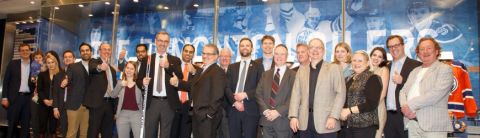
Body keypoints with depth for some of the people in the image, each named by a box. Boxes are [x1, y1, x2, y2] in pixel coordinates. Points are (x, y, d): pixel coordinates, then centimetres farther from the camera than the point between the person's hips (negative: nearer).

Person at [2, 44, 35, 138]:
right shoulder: (13, 64, 4)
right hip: (15, 97, -1)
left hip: (28, 97, 1)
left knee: (26, 124, 6)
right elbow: (6, 81, 2)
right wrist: (4, 97, -4)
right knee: (12, 123, 5)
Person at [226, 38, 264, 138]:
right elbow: (227, 87, 6)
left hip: (251, 110, -3)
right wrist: (234, 101, -9)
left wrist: (246, 94, -15)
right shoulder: (232, 67, 16)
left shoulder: (258, 66, 7)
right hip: (234, 109, 3)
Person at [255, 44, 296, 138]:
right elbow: (259, 94, 7)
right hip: (266, 119, 4)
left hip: (283, 120, -3)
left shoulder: (293, 75, -2)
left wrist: (278, 112, -15)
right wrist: (265, 110, -8)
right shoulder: (266, 74, 13)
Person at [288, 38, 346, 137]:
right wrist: (293, 116, -2)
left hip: (326, 121, -3)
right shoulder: (301, 70, 14)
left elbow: (340, 93, -3)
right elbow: (296, 94, 8)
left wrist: (333, 117, -13)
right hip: (305, 121, 3)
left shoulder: (333, 68, 4)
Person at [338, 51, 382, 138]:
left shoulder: (372, 78, -4)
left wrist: (349, 110, -14)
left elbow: (372, 104, -12)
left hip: (364, 125, -5)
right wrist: (341, 111, -2)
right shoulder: (348, 79, 15)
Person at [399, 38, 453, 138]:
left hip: (434, 125, -5)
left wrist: (410, 105, -13)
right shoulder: (415, 71, 20)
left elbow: (436, 93, -14)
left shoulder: (445, 69, 0)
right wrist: (405, 107, -9)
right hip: (412, 123, 5)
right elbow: (403, 91, 12)